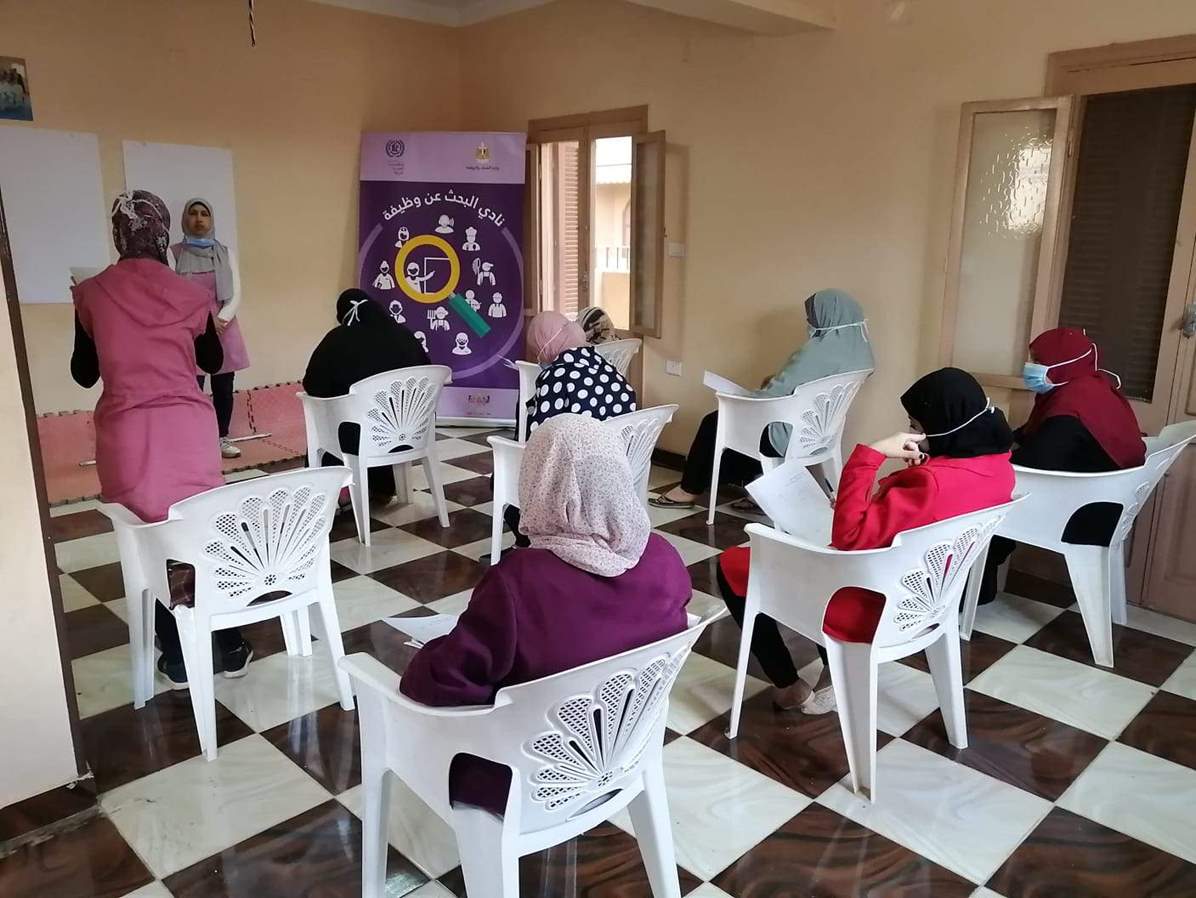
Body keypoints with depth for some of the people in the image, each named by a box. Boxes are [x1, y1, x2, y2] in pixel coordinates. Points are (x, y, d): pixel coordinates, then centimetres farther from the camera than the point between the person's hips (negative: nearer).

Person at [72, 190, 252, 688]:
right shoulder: (191, 294, 0)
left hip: (126, 436, 0)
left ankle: (178, 658, 19)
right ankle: (230, 647, 23)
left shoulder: (91, 294, 0)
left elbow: (84, 374, 10)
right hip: (188, 431, 0)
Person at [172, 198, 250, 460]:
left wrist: (221, 320, -13)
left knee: (224, 388, 8)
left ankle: (222, 438, 19)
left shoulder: (225, 253, 8)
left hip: (224, 329, 3)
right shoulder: (174, 253, -1)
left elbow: (235, 295, 3)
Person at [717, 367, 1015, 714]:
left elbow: (849, 535, -30)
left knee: (731, 565, 5)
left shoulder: (933, 484, -34)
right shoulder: (997, 465, -4)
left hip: (872, 608, -9)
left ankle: (791, 688, 16)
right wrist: (879, 490, -2)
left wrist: (871, 453, -31)